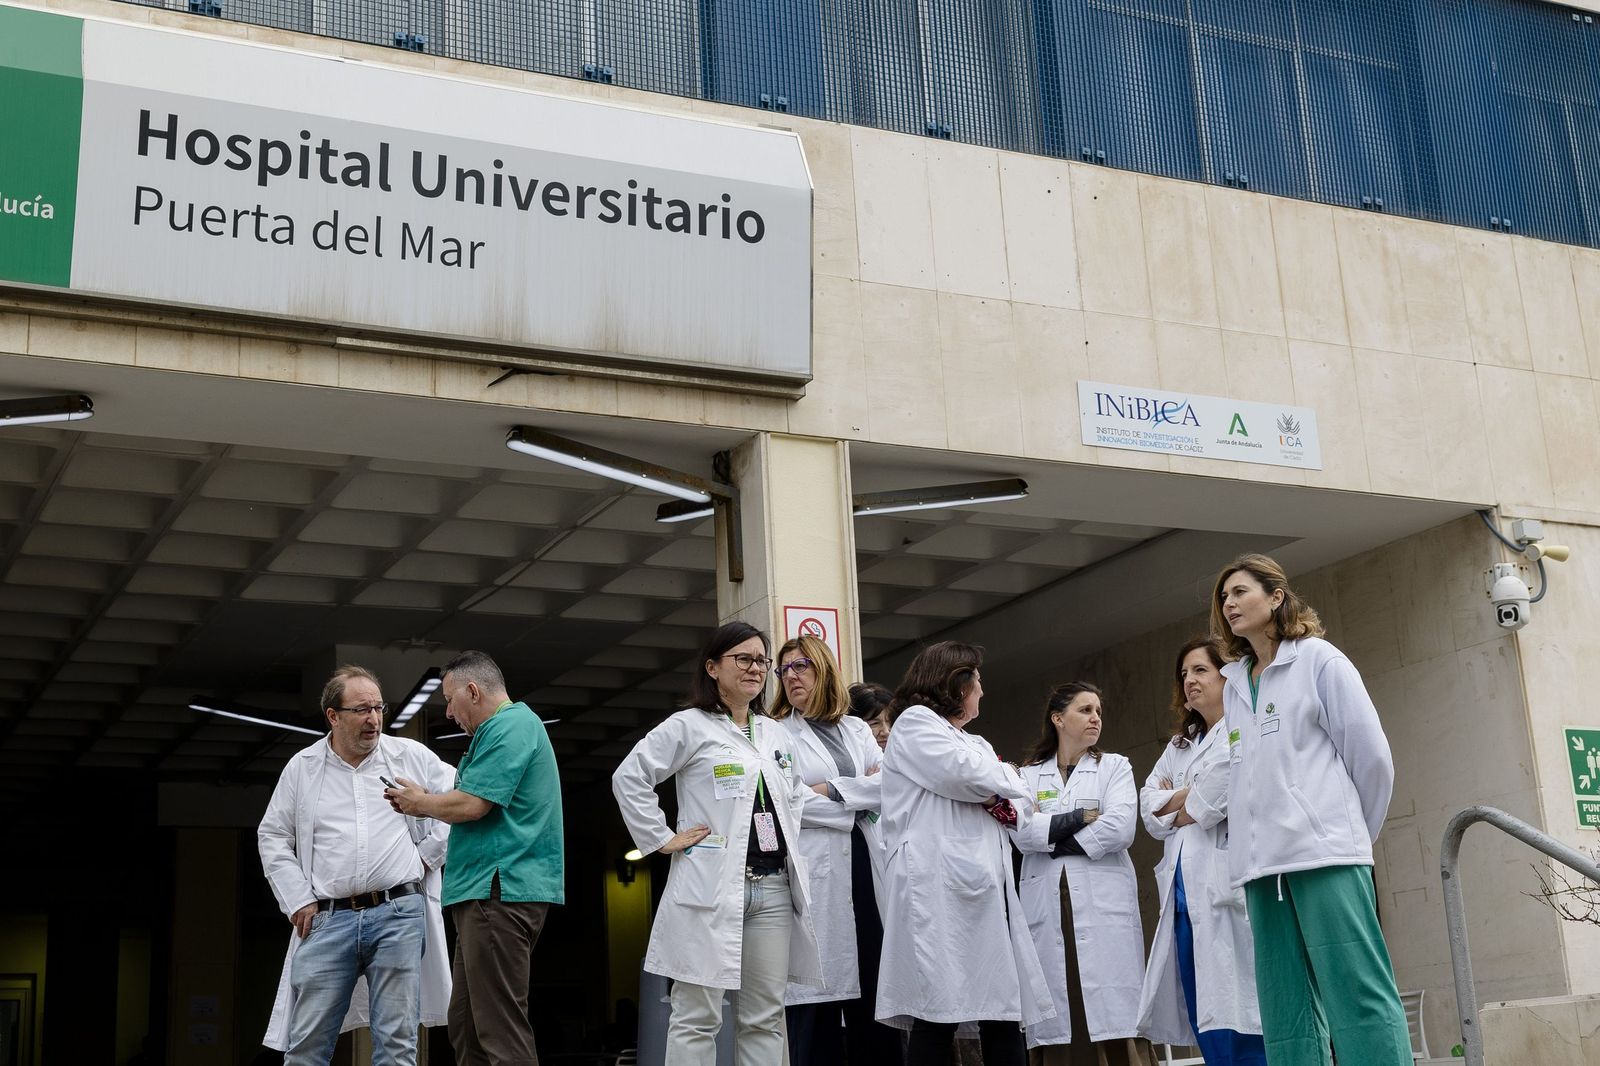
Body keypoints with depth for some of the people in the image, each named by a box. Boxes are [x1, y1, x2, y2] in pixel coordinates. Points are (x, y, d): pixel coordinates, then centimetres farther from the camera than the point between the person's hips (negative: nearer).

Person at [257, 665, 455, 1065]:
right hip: (329, 919, 1)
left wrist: (429, 853, 4)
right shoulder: (302, 768, 10)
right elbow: (272, 837, 14)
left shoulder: (411, 756, 6)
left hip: (399, 914, -1)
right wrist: (298, 901, 5)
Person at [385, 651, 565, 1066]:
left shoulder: (508, 727, -11)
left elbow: (470, 805, -18)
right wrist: (425, 803, 15)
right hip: (490, 891, 11)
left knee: (501, 1030, -11)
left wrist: (420, 802, -1)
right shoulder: (512, 725, 22)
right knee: (467, 1025, 12)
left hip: (500, 891, -11)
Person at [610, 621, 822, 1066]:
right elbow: (628, 778, -6)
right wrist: (662, 839, -8)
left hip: (775, 887, 6)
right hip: (713, 887, -6)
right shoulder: (690, 726, -1)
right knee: (697, 1017, -4)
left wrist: (791, 841, 14)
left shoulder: (775, 733, 18)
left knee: (765, 1018, 6)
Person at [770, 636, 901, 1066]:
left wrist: (832, 790, -7)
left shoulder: (857, 729, 19)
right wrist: (859, 798, -3)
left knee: (875, 995, 4)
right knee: (818, 998, -4)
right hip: (815, 873, -4)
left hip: (867, 869, 4)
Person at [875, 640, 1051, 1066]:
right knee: (938, 1015, -11)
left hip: (984, 887, 8)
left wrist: (993, 793, -1)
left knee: (1005, 1014, 1)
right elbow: (968, 773, -12)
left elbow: (1020, 801, 22)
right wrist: (1005, 777, 9)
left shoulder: (973, 742, 29)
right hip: (939, 887, -8)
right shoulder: (915, 722, 3)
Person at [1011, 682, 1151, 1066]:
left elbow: (1120, 829, -6)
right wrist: (1081, 818, -7)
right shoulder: (1028, 775, 15)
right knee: (1056, 1019, -3)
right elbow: (1023, 833, -2)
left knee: (1112, 1014, -8)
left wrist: (1054, 838, -2)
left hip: (1104, 906, -1)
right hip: (1048, 909, 1)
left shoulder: (1115, 767, 11)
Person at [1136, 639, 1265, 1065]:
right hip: (1185, 889, 8)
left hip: (1227, 884, -8)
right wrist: (1188, 794, -3)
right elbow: (1150, 808, 16)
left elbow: (1223, 788, -16)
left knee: (1233, 1022, -11)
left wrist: (1183, 810, 2)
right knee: (1202, 1020, 5)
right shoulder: (1178, 747, 26)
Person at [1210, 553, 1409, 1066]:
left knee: (1357, 996, -11)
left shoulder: (1318, 660, 2)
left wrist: (1350, 832, 7)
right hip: (1262, 863, 6)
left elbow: (1370, 754, 0)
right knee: (1286, 1014, 4)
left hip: (1323, 855, -6)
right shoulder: (1235, 685, 19)